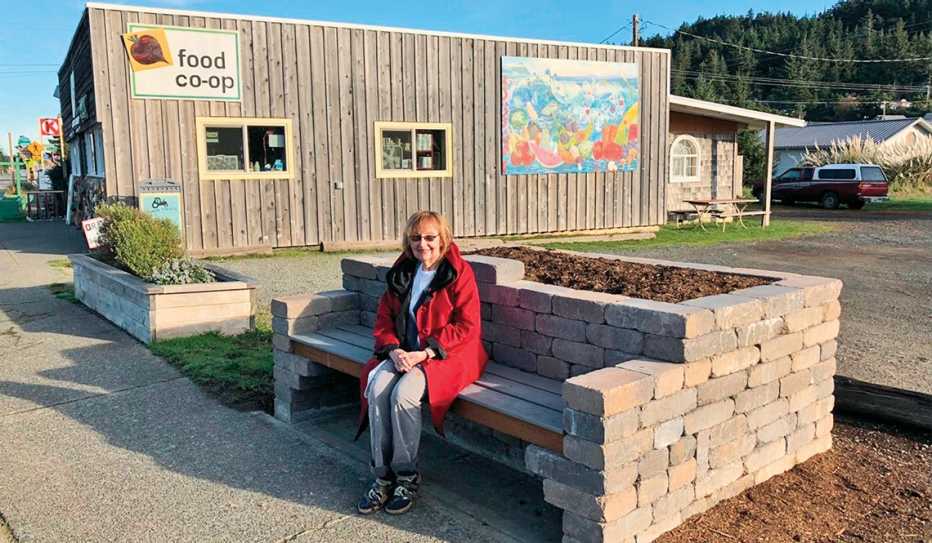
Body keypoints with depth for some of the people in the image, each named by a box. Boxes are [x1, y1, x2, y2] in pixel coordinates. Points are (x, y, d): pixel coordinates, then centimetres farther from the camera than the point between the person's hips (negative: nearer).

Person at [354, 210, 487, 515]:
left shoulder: (459, 273, -7)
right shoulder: (401, 273, 11)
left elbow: (467, 327, -13)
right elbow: (384, 318, 12)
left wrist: (424, 353, -19)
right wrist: (394, 350, -9)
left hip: (446, 355, -5)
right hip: (403, 353, 6)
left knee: (403, 394, -30)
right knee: (376, 387, -24)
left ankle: (407, 478, -11)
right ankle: (382, 477, -14)